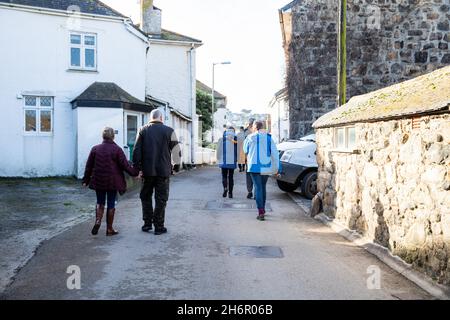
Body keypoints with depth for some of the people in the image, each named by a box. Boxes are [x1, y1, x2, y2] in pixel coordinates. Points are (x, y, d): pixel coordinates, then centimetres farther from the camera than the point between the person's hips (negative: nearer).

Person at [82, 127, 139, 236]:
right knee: (111, 204, 6)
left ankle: (98, 221, -5)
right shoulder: (117, 150, -9)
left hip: (98, 181, 2)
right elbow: (125, 165, -9)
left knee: (100, 202, 17)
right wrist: (135, 172, 6)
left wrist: (86, 180, 13)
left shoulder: (95, 149, 1)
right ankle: (109, 229, 12)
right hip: (112, 182, -2)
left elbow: (89, 166, 5)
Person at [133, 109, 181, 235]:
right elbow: (176, 150, -1)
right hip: (163, 171, -2)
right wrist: (176, 163, 17)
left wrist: (138, 168, 3)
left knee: (146, 197, 16)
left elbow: (136, 151, -1)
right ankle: (159, 226, 7)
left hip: (147, 171, 2)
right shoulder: (169, 131, -4)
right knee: (161, 199, 5)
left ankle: (147, 223, 17)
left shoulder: (143, 130, 2)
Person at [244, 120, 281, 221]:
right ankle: (263, 209, 27)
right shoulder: (269, 138, 4)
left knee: (258, 188, -5)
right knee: (263, 187, 18)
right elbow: (275, 153, 0)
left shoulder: (250, 137, -3)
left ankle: (261, 212, -15)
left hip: (255, 166, -4)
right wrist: (277, 168, 2)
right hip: (266, 167, 4)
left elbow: (245, 150, 10)